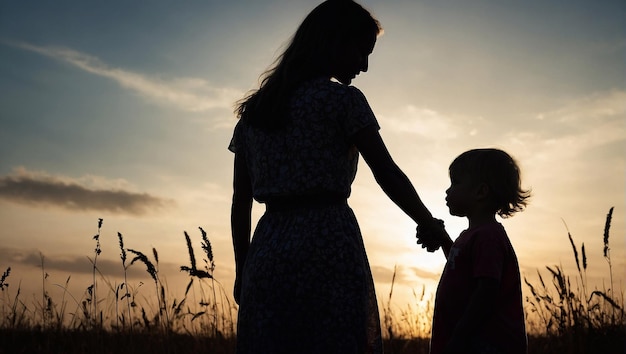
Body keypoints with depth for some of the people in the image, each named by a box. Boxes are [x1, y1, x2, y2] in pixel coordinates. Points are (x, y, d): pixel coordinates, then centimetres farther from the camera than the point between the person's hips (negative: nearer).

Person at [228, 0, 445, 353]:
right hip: (330, 248, -5)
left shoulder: (254, 108, 14)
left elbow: (241, 204, 13)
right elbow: (388, 174, -4)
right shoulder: (342, 99, -2)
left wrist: (243, 272, 17)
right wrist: (430, 226, 9)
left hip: (267, 252, 6)